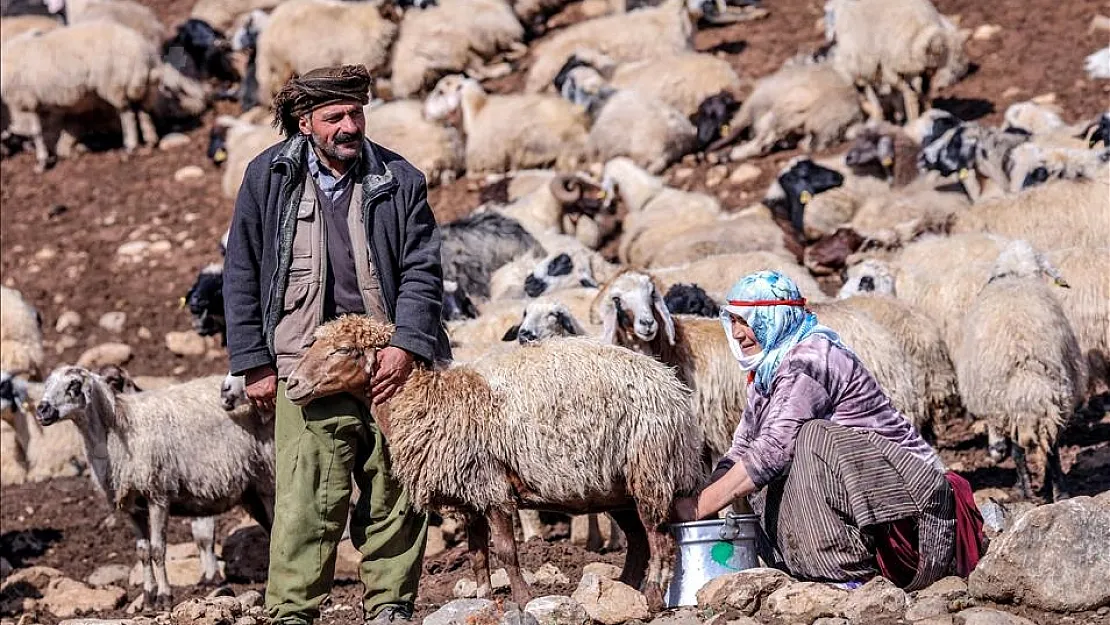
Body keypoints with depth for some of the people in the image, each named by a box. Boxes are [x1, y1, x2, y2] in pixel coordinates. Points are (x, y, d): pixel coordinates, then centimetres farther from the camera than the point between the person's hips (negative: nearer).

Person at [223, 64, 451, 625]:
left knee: (395, 495, 4)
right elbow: (241, 276, 7)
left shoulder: (398, 181, 6)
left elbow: (422, 270, 4)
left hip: (389, 362, 2)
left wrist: (405, 347, -9)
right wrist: (255, 363, 2)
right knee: (308, 500, -10)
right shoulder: (269, 178, 4)